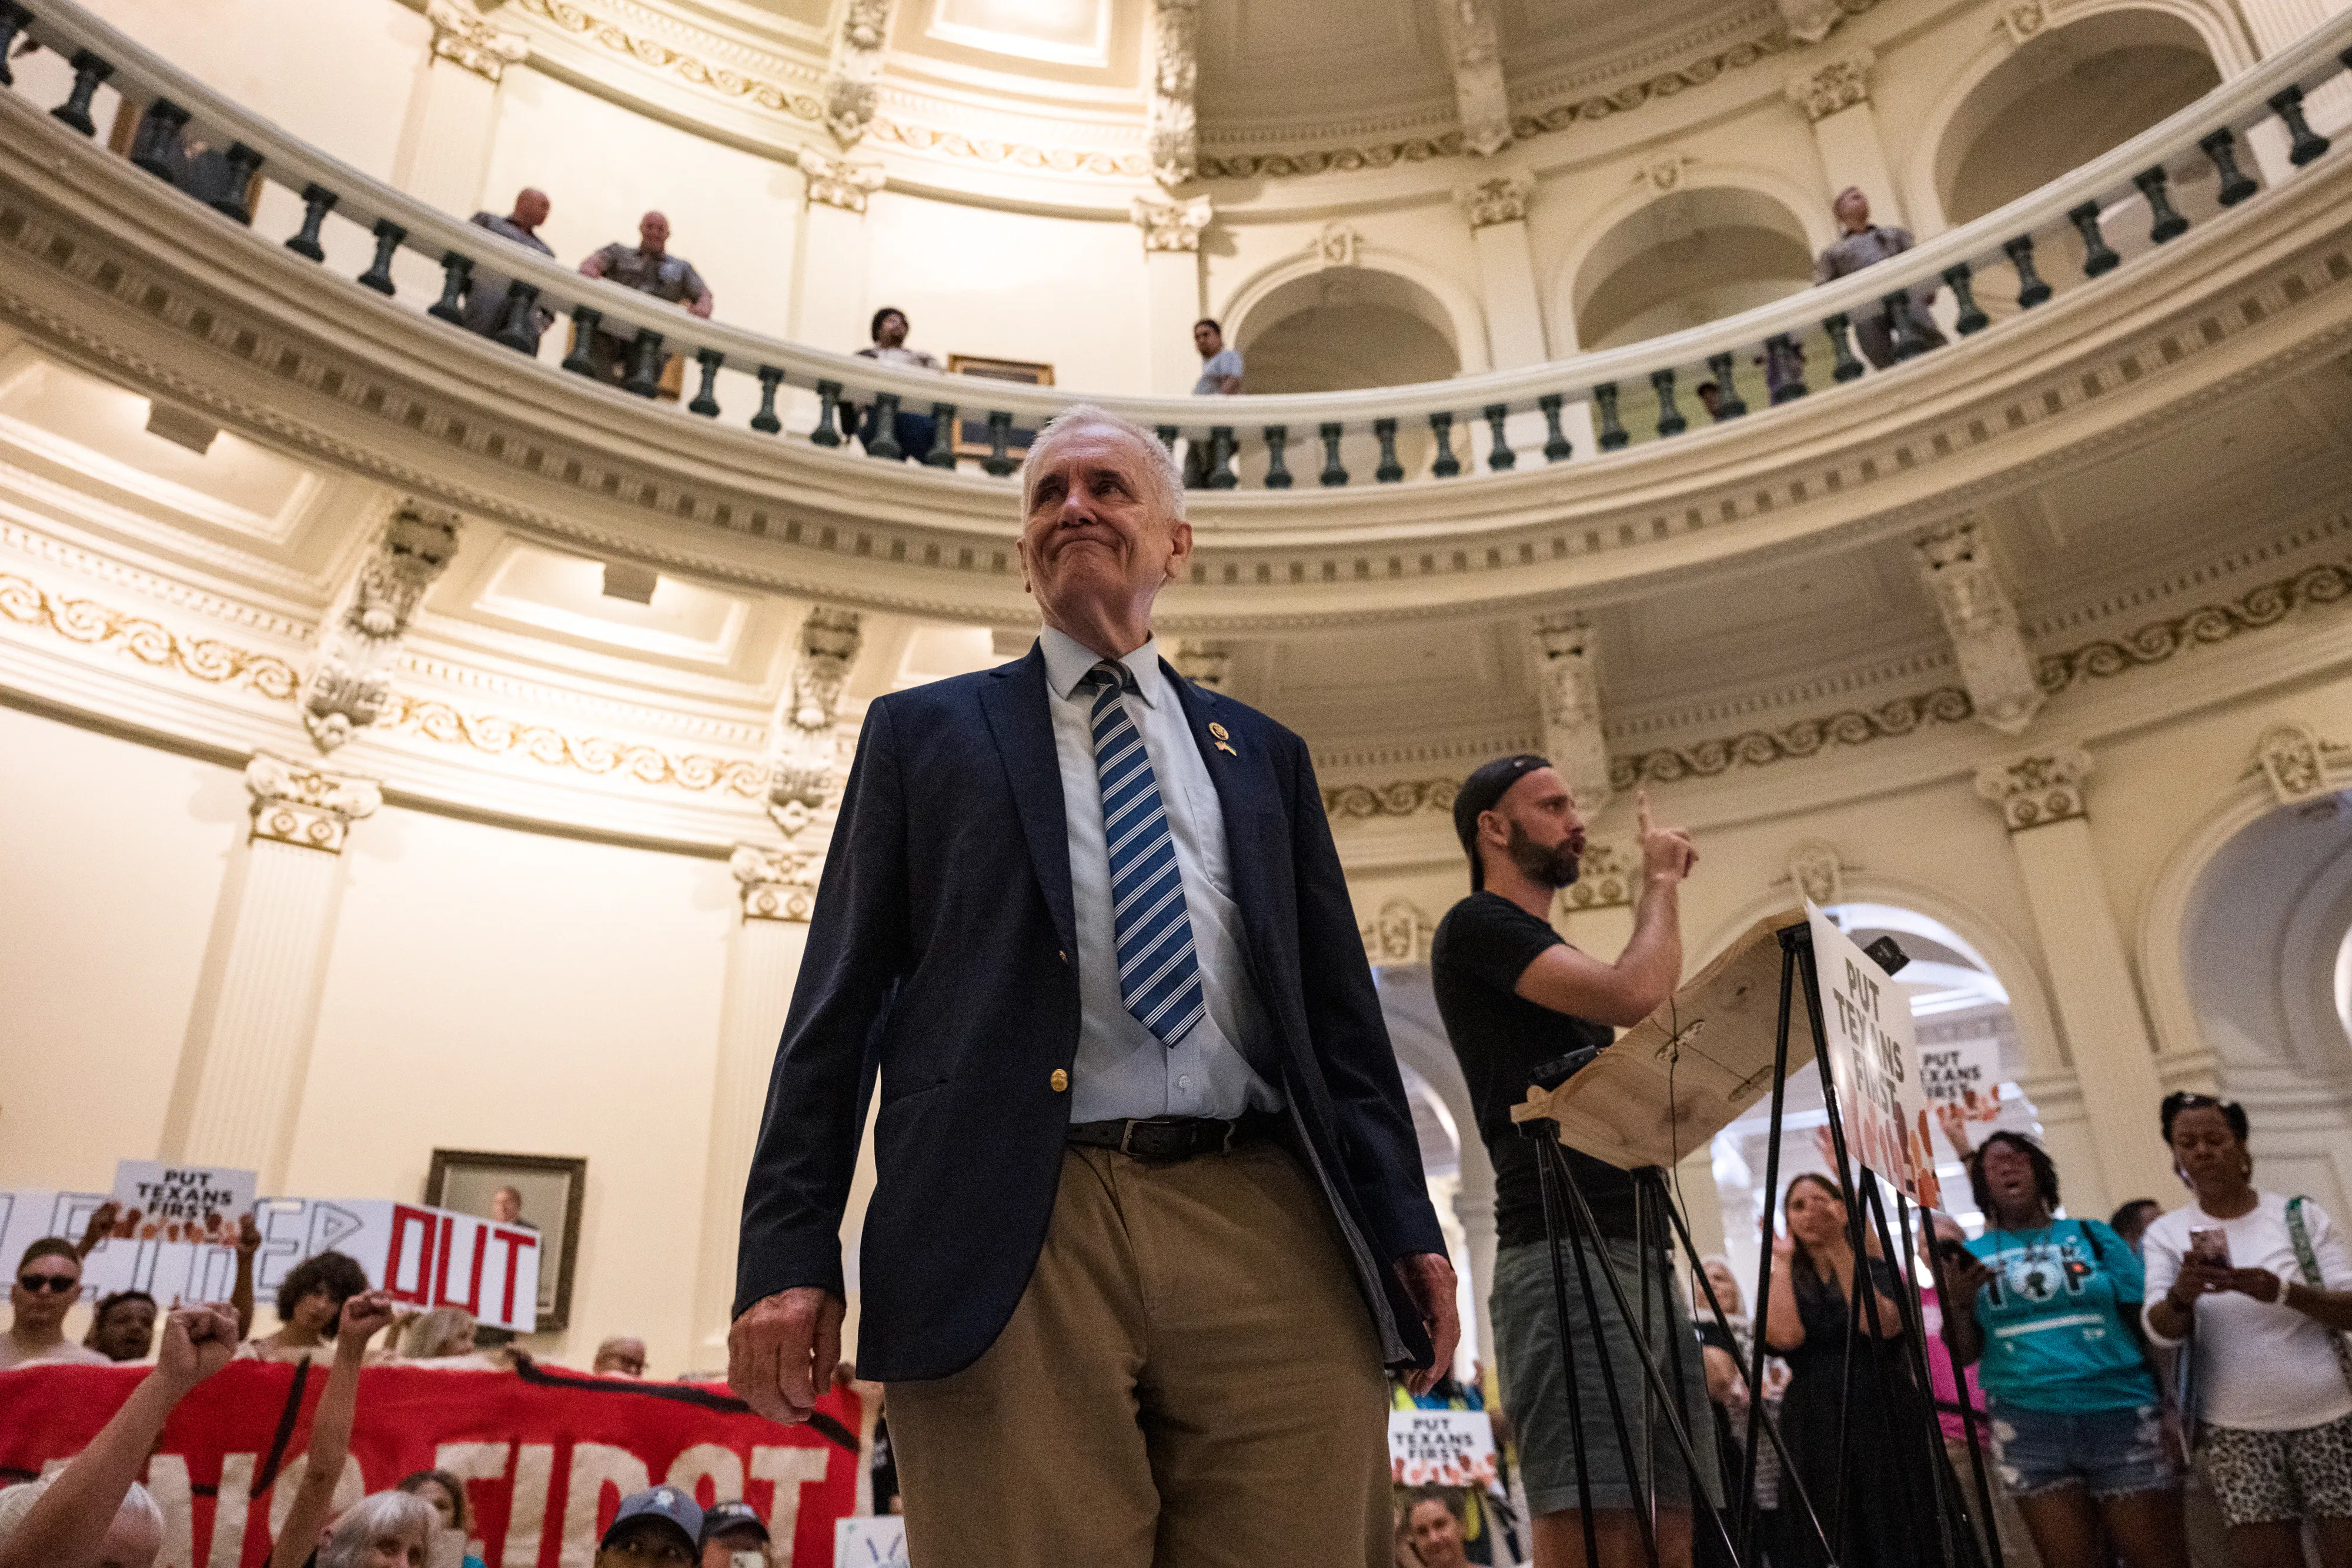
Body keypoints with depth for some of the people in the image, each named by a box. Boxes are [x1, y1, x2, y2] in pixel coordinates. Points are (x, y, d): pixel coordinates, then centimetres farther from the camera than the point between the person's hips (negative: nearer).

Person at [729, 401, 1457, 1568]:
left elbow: (1342, 1013, 17)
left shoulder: (1264, 757, 21)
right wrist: (789, 1251, -1)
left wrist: (1404, 1227, 8)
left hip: (1272, 1242, 2)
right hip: (1013, 1244, -1)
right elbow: (838, 1003, 9)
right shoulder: (925, 733, 15)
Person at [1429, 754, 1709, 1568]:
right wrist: (1661, 879, 0)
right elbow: (1635, 996, -14)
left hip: (1643, 1252, 9)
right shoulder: (1476, 926, -1)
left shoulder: (1557, 962, 27)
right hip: (1563, 1249, -9)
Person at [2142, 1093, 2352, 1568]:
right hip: (2236, 1429, 0)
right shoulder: (2165, 1234, 0)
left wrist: (2281, 1291, -27)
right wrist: (2181, 1294, -35)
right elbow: (2161, 1330, -12)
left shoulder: (2300, 1215, -1)